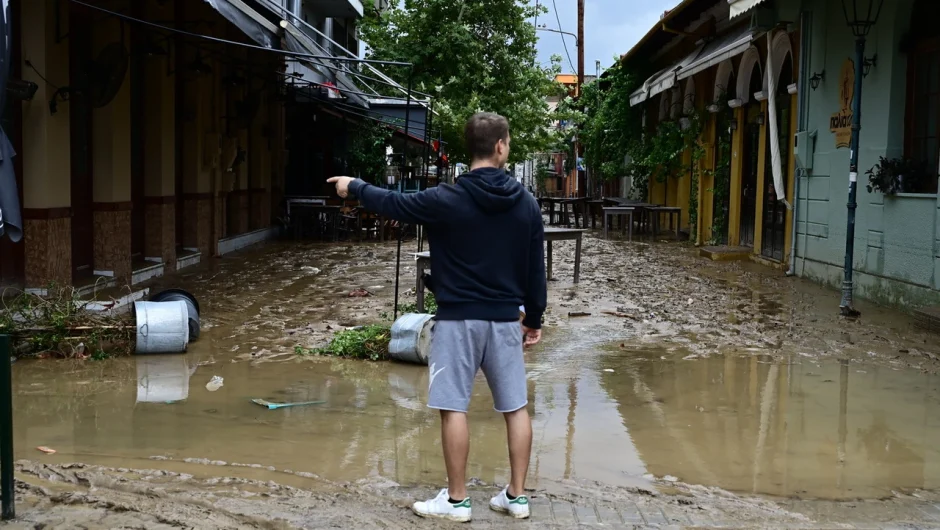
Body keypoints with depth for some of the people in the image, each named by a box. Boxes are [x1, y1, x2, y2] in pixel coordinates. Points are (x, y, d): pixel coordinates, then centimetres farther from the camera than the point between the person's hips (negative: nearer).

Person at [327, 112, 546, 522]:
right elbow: (535, 267, 6)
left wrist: (354, 187, 22)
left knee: (453, 407, 2)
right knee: (516, 407, 11)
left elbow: (393, 204, 4)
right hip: (505, 319, 4)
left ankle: (456, 500, 8)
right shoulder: (526, 203, 0)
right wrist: (535, 318, 17)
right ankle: (517, 496, 16)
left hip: (458, 318, -4)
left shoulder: (447, 200, -10)